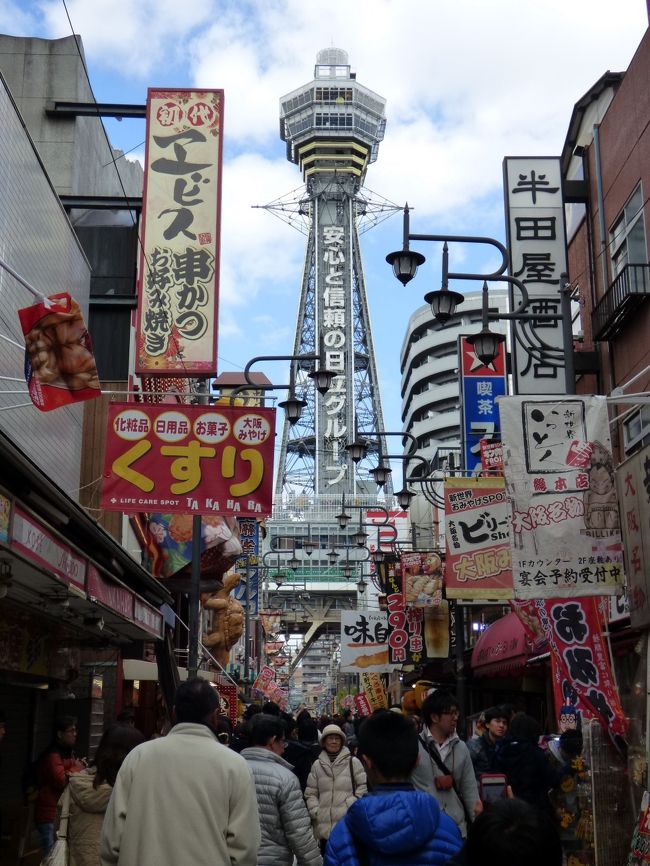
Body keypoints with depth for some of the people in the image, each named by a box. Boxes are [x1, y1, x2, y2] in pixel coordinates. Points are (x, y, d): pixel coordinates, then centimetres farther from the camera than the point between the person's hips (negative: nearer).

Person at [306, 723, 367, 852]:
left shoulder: (353, 762, 2)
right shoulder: (317, 764, 9)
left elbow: (364, 787, 2)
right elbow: (310, 792, 13)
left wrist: (352, 804, -8)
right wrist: (315, 811, 0)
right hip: (324, 825, 3)